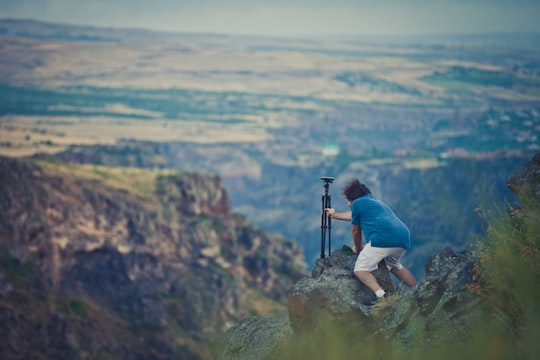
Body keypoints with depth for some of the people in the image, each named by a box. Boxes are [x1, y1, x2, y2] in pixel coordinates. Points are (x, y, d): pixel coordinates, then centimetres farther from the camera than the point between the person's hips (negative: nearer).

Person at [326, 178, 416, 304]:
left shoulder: (357, 203, 11)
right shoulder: (375, 201, 34)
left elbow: (355, 230, 18)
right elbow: (353, 216, 50)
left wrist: (357, 248, 35)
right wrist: (335, 215, 63)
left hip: (383, 239, -8)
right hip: (404, 239, 8)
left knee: (360, 270, -4)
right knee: (395, 266, 33)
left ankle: (381, 295, -27)